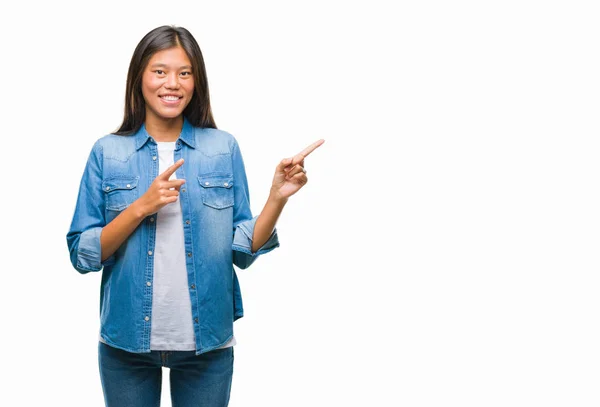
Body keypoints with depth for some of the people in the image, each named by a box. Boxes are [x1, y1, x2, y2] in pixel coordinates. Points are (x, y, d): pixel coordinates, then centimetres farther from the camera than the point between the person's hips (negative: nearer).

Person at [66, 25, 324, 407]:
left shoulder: (224, 148, -1)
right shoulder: (108, 152, -2)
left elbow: (242, 250, 0)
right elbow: (82, 254, -5)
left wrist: (278, 197, -14)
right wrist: (141, 207, -18)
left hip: (208, 340, 0)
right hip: (126, 340, 0)